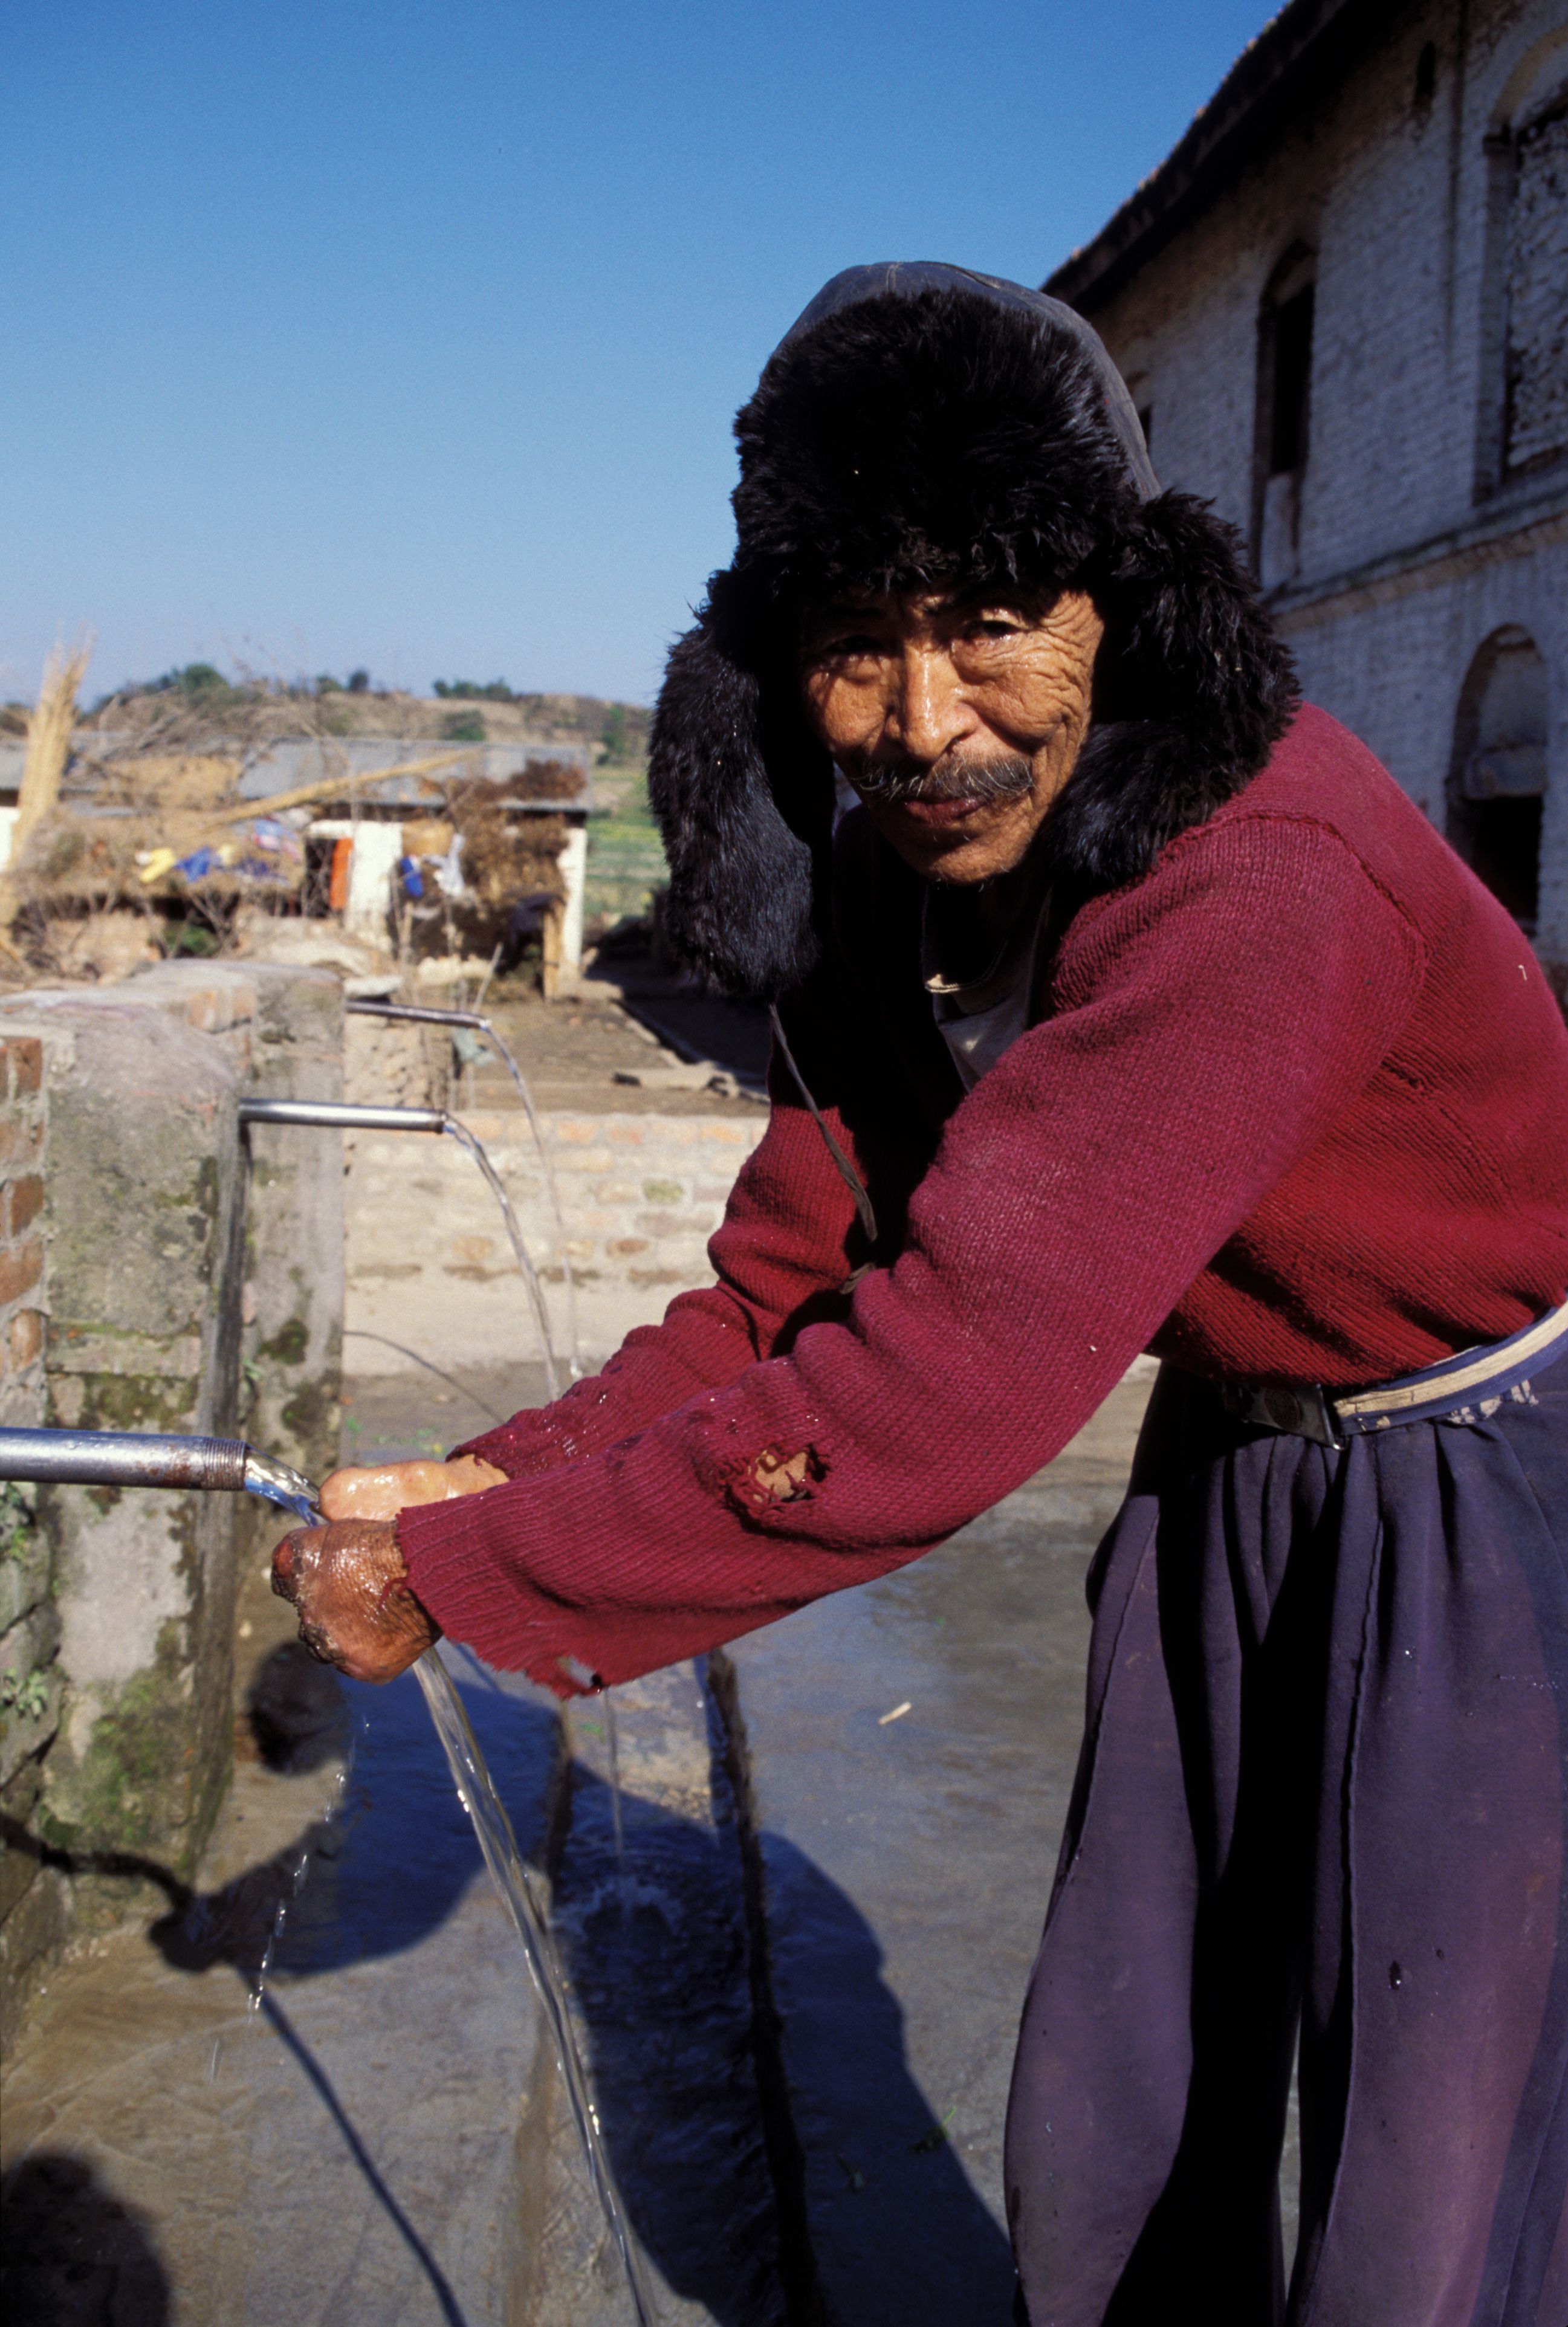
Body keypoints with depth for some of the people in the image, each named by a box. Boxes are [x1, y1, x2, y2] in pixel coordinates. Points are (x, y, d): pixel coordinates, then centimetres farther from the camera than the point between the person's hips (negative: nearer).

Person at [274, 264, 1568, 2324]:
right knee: (1106, 2148, 16)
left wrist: (465, 1576, -30)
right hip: (1234, 1469, 7)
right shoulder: (897, 880, -6)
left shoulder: (1259, 893, -34)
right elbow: (792, 1278, -3)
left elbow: (946, 1383, -38)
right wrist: (506, 1476, -19)